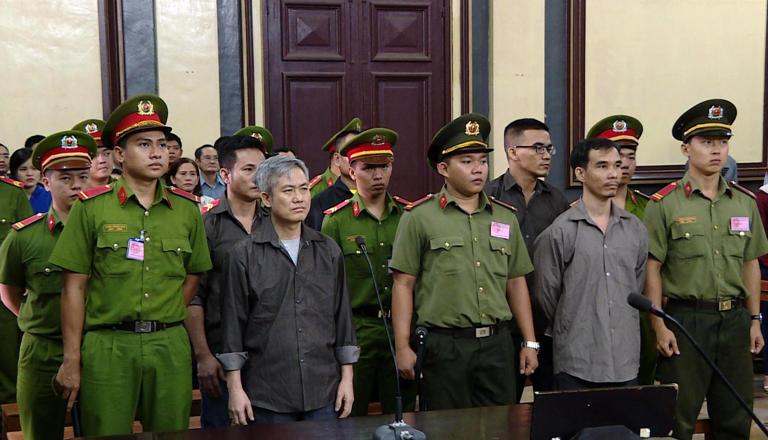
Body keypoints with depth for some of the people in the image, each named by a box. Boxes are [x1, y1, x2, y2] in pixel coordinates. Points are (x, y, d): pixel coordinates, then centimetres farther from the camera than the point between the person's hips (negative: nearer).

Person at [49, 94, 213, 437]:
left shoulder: (187, 209, 6)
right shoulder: (91, 208, -1)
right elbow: (74, 287, -2)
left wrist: (162, 322, 5)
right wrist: (71, 361, -4)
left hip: (170, 347, 2)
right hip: (107, 347, -2)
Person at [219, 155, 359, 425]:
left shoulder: (328, 251, 6)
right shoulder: (244, 255, -3)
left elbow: (342, 317, 9)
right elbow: (233, 325, -2)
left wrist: (347, 377, 6)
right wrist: (235, 388, -4)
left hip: (324, 392, 3)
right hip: (266, 396, -2)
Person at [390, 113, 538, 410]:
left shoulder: (505, 217, 11)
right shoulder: (419, 217, -3)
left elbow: (516, 283, 15)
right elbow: (403, 285, -3)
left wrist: (530, 343, 12)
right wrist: (402, 347, -7)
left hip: (497, 343, 4)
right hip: (443, 344, -4)